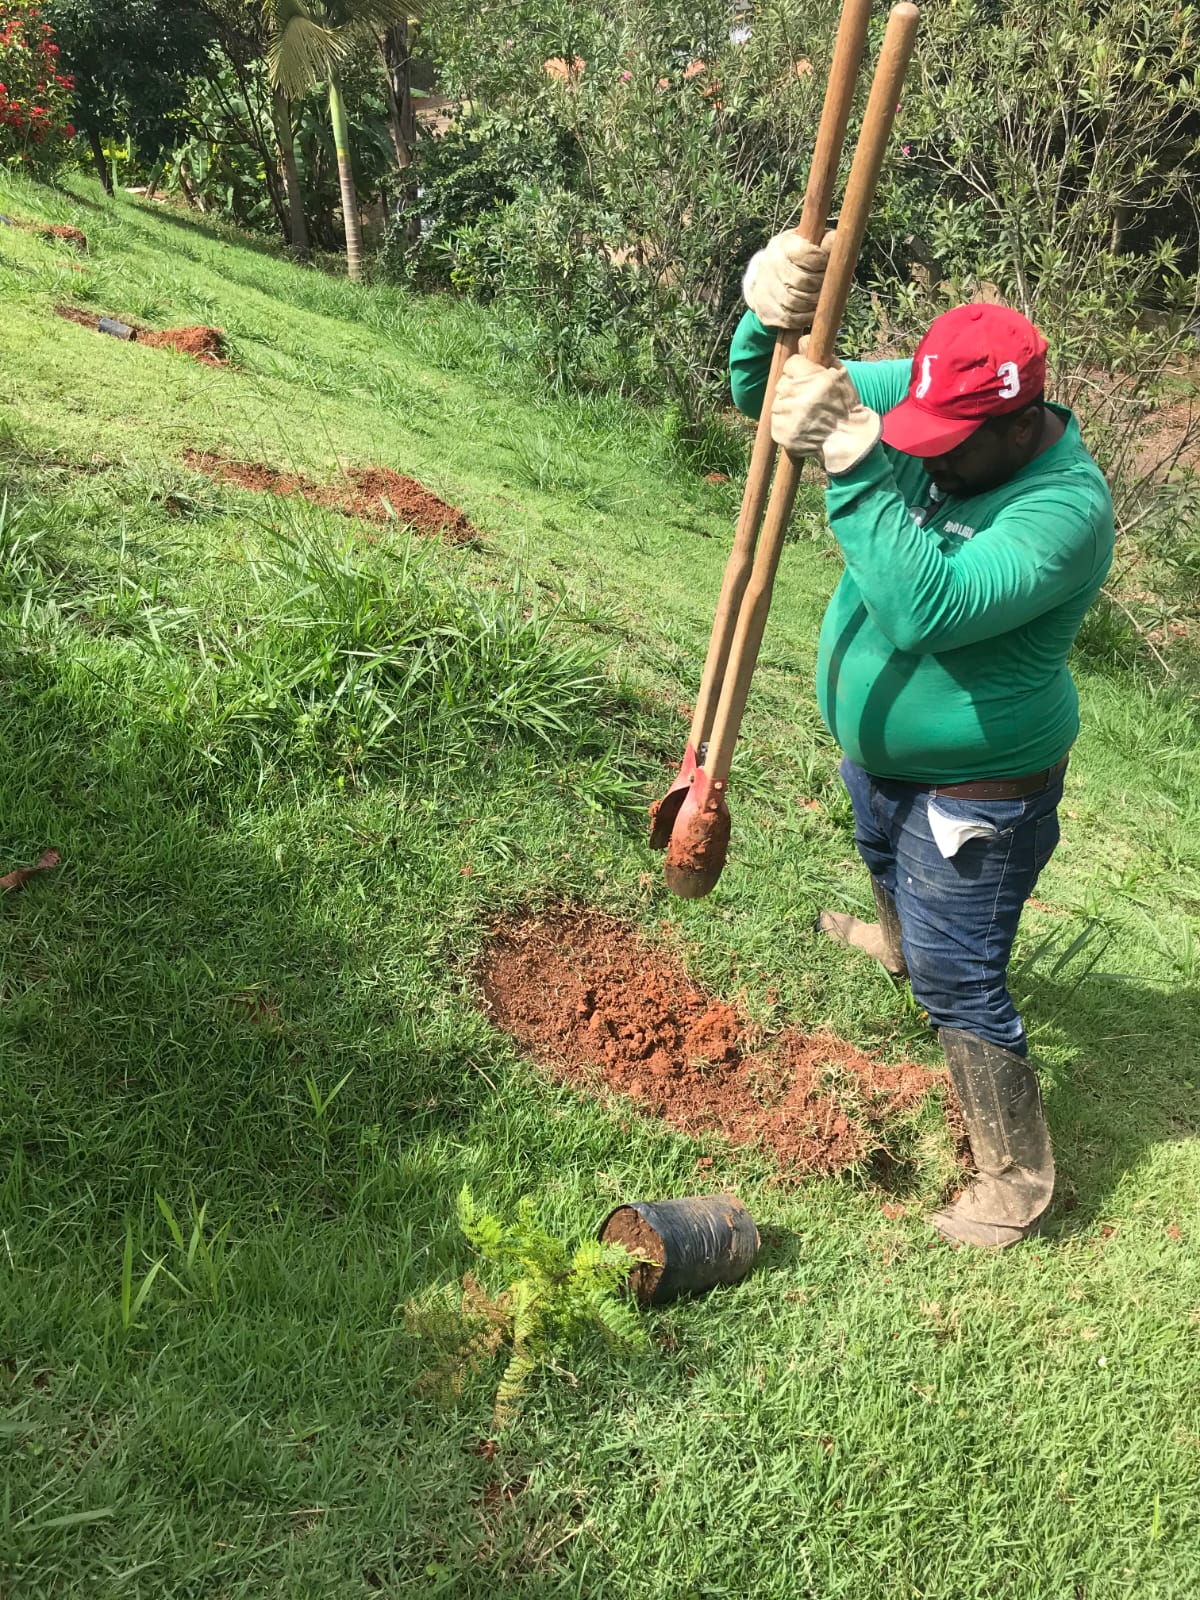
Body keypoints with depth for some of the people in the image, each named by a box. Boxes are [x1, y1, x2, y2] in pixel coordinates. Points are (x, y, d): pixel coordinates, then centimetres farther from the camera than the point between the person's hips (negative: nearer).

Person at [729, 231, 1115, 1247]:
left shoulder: (1067, 506, -32)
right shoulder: (916, 405, -12)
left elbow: (927, 610, -46)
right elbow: (762, 394, -11)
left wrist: (859, 466, -50)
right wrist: (773, 318, -33)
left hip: (976, 791, -8)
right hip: (879, 750, 8)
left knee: (959, 984, -1)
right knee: (885, 859, 36)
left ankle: (1016, 1179, 20)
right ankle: (899, 940, 72)